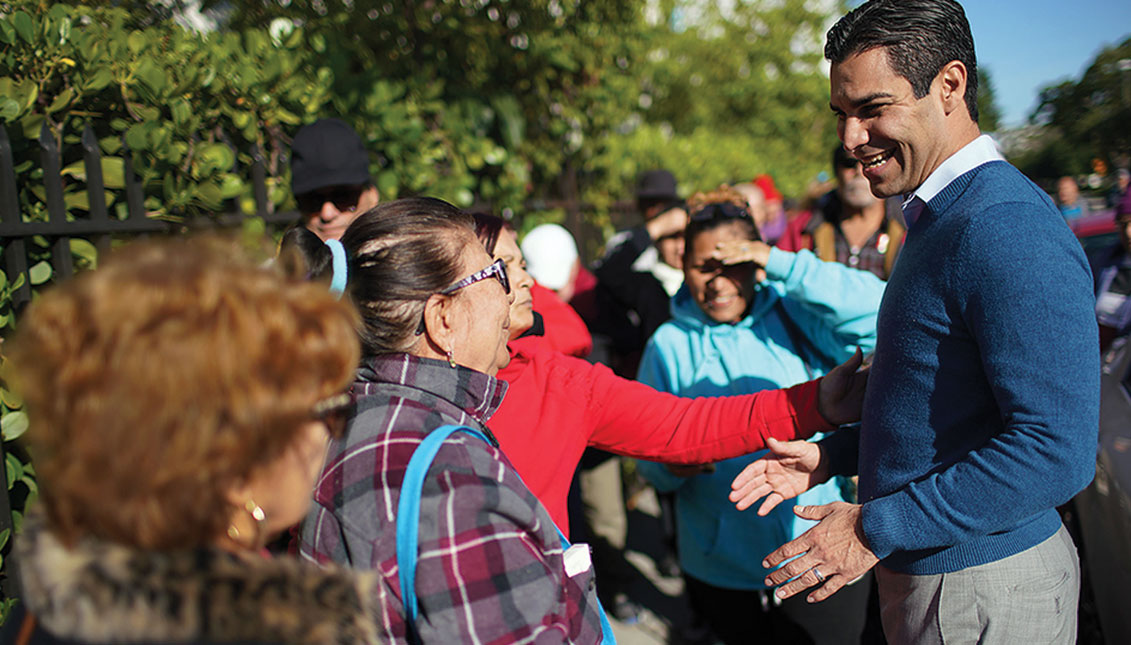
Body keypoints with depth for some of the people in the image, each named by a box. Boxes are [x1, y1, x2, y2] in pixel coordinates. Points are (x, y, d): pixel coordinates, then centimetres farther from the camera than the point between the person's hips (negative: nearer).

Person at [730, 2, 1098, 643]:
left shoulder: (1007, 230, -23)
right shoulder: (941, 218, 10)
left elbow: (1056, 451, -27)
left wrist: (877, 528, -22)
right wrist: (833, 455, 7)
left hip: (983, 593, -9)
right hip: (926, 571, 9)